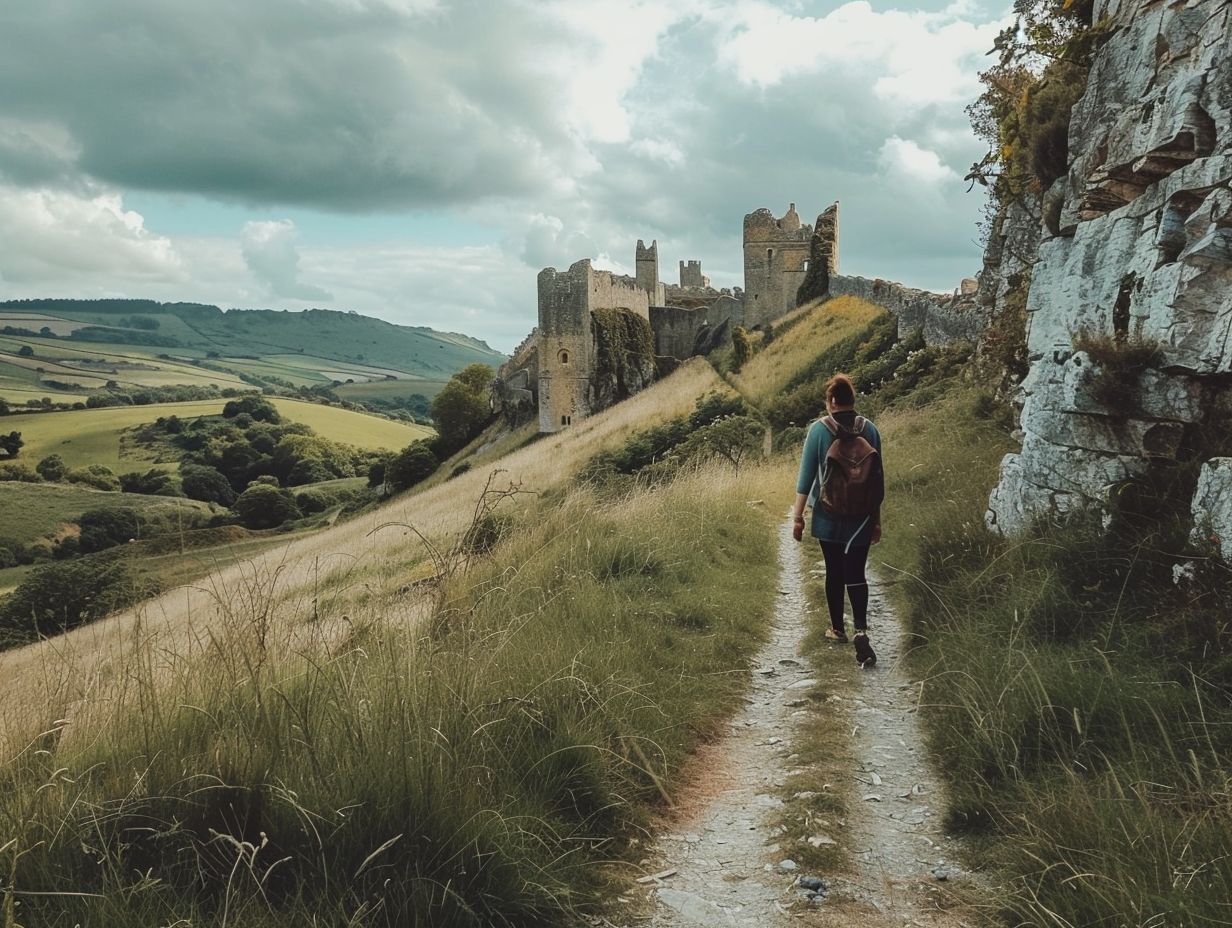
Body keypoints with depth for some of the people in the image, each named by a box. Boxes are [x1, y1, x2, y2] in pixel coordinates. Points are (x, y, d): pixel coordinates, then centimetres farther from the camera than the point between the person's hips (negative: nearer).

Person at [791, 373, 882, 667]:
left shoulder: (819, 429, -8)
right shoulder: (870, 429, 0)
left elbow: (807, 475, -7)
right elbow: (877, 478, 5)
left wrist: (797, 515, -1)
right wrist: (877, 520, 14)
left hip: (829, 515, -1)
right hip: (861, 515, 1)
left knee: (834, 571, 13)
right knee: (855, 573, 1)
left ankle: (837, 628, 26)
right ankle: (861, 630, -18)